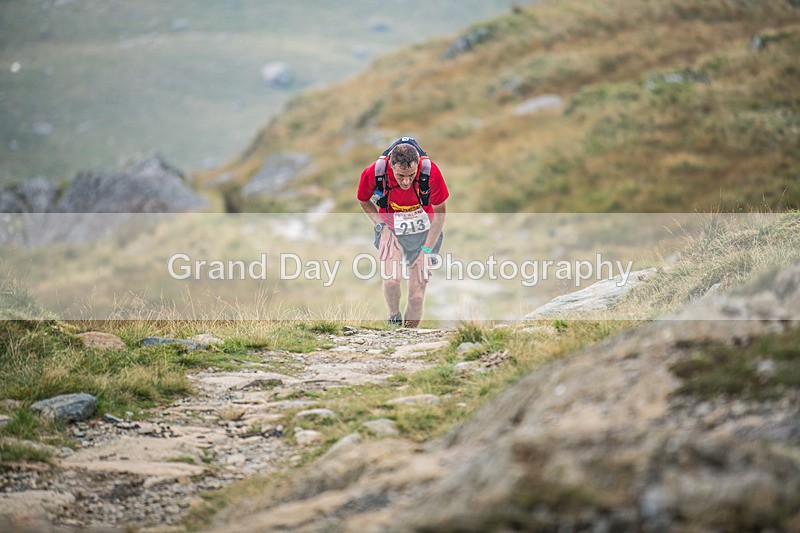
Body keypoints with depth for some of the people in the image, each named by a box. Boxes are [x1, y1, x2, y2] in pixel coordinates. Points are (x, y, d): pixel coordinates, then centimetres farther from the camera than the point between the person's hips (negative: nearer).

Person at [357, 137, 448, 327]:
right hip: (391, 229, 0)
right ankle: (394, 319, 4)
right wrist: (382, 226, -12)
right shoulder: (373, 173, -25)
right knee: (391, 279, -24)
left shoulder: (430, 171, -27)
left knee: (417, 294, -4)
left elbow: (440, 211, -10)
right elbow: (364, 201, -1)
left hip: (424, 232, 0)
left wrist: (427, 250, -10)